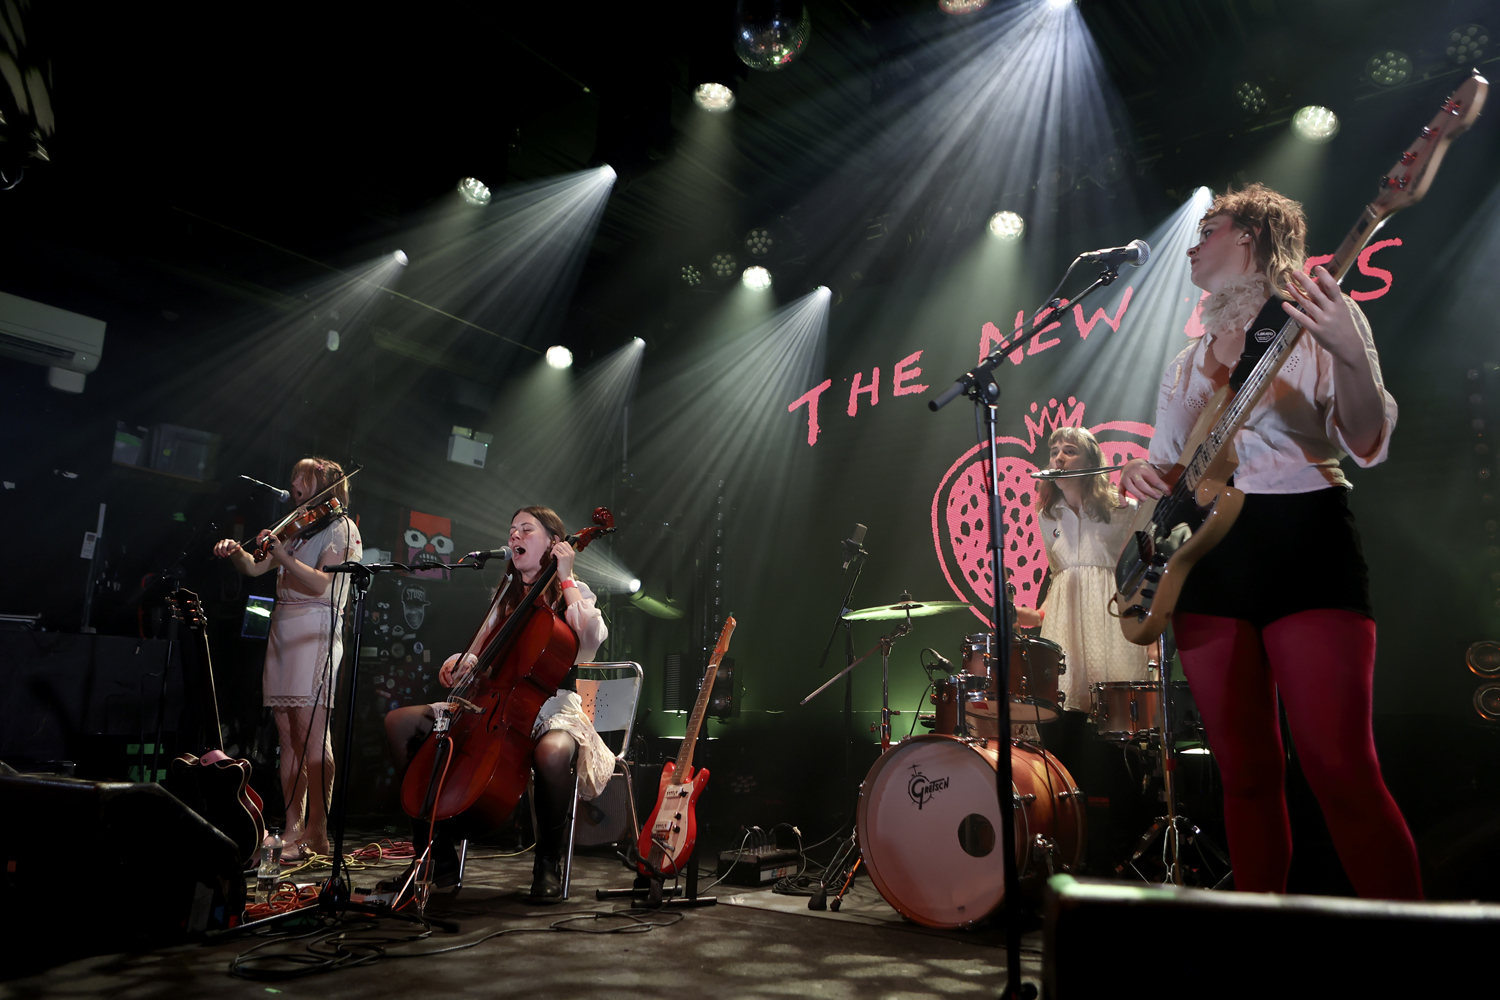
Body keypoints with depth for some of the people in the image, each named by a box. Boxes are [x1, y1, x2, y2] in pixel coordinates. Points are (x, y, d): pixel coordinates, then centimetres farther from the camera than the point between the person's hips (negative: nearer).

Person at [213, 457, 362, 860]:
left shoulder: (341, 529, -1)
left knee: (312, 734, -12)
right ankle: (293, 830, 10)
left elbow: (321, 584, -15)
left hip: (315, 633, -8)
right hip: (282, 631, 8)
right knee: (288, 736, 6)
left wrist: (283, 556, -24)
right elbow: (254, 568, 19)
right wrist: (236, 552, 0)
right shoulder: (297, 529, 22)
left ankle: (317, 833, -9)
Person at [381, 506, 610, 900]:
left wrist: (566, 579, -12)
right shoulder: (506, 597, 21)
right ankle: (439, 859, -4)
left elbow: (591, 639, -19)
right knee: (399, 722, -7)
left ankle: (548, 864, -13)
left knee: (553, 751, -43)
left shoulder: (573, 593, 3)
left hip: (550, 708, -6)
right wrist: (461, 663, -3)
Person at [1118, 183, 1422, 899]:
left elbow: (1368, 444, -7)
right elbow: (1165, 461, 24)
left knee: (1340, 768, -14)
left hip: (1302, 537, -4)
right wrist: (1143, 474, 0)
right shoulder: (1187, 361, 19)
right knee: (1247, 772, 7)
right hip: (1205, 553, 5)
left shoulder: (1315, 321, 4)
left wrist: (1349, 354, -25)